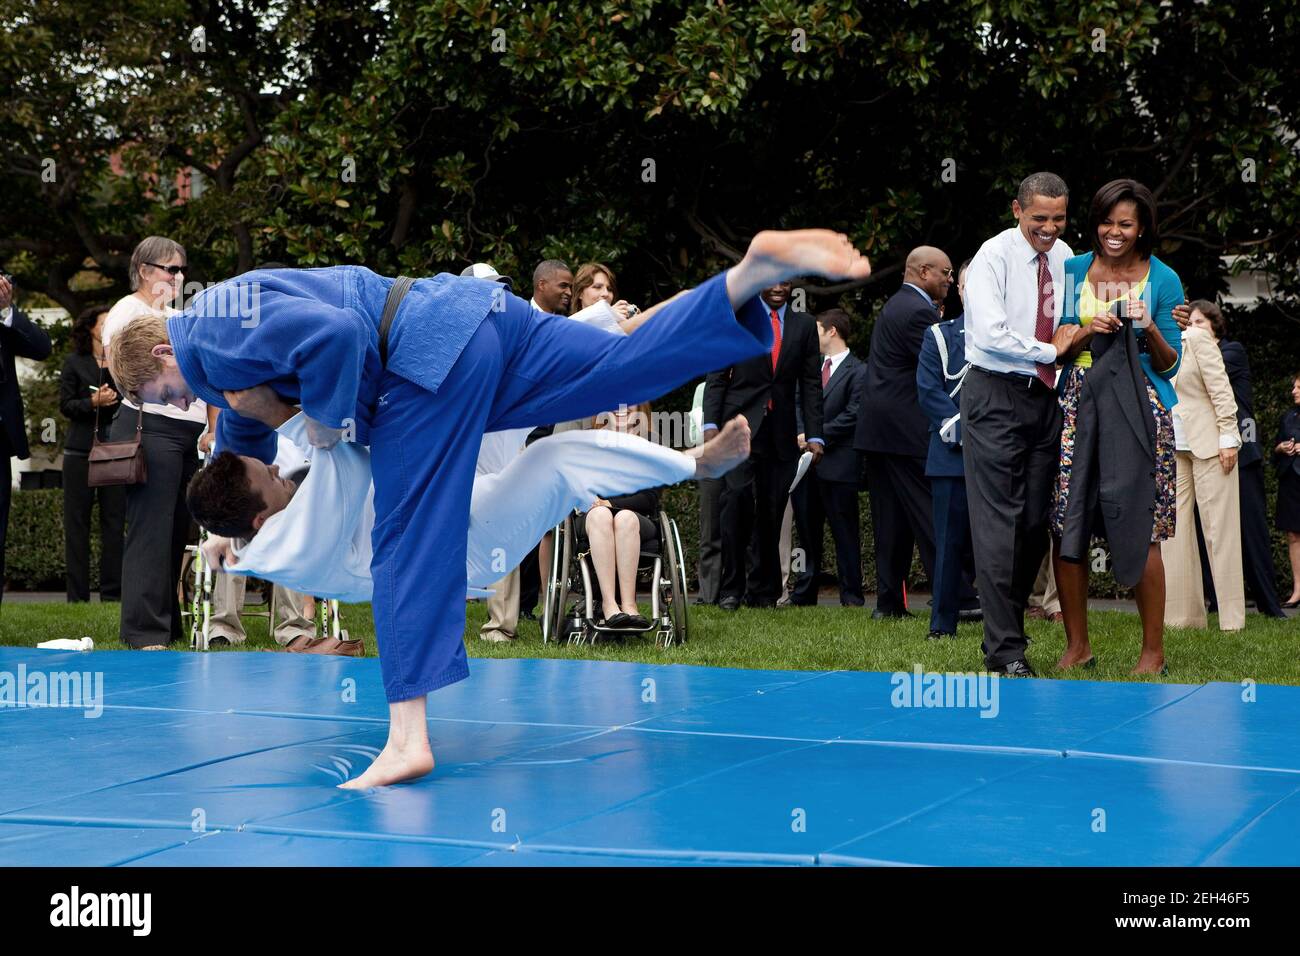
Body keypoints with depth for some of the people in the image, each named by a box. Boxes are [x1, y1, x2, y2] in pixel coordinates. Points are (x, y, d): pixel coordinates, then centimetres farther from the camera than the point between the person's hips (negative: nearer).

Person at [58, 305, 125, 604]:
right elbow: (65, 405, 1)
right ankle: (77, 596, 3)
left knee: (114, 523, -2)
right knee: (77, 523, 0)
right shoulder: (75, 363, 7)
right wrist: (94, 402, -14)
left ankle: (112, 594, 2)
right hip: (81, 452, -1)